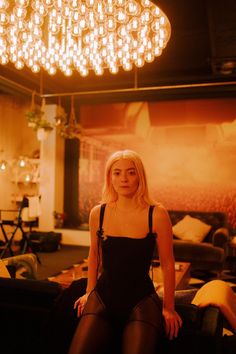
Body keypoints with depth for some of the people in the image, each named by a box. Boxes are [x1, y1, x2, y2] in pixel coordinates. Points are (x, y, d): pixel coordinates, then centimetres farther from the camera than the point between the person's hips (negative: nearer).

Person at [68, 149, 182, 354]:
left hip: (141, 300, -2)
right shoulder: (98, 213, -1)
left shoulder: (156, 214, -11)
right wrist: (89, 292, 20)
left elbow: (167, 264, -3)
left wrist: (168, 308, 3)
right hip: (103, 297, 3)